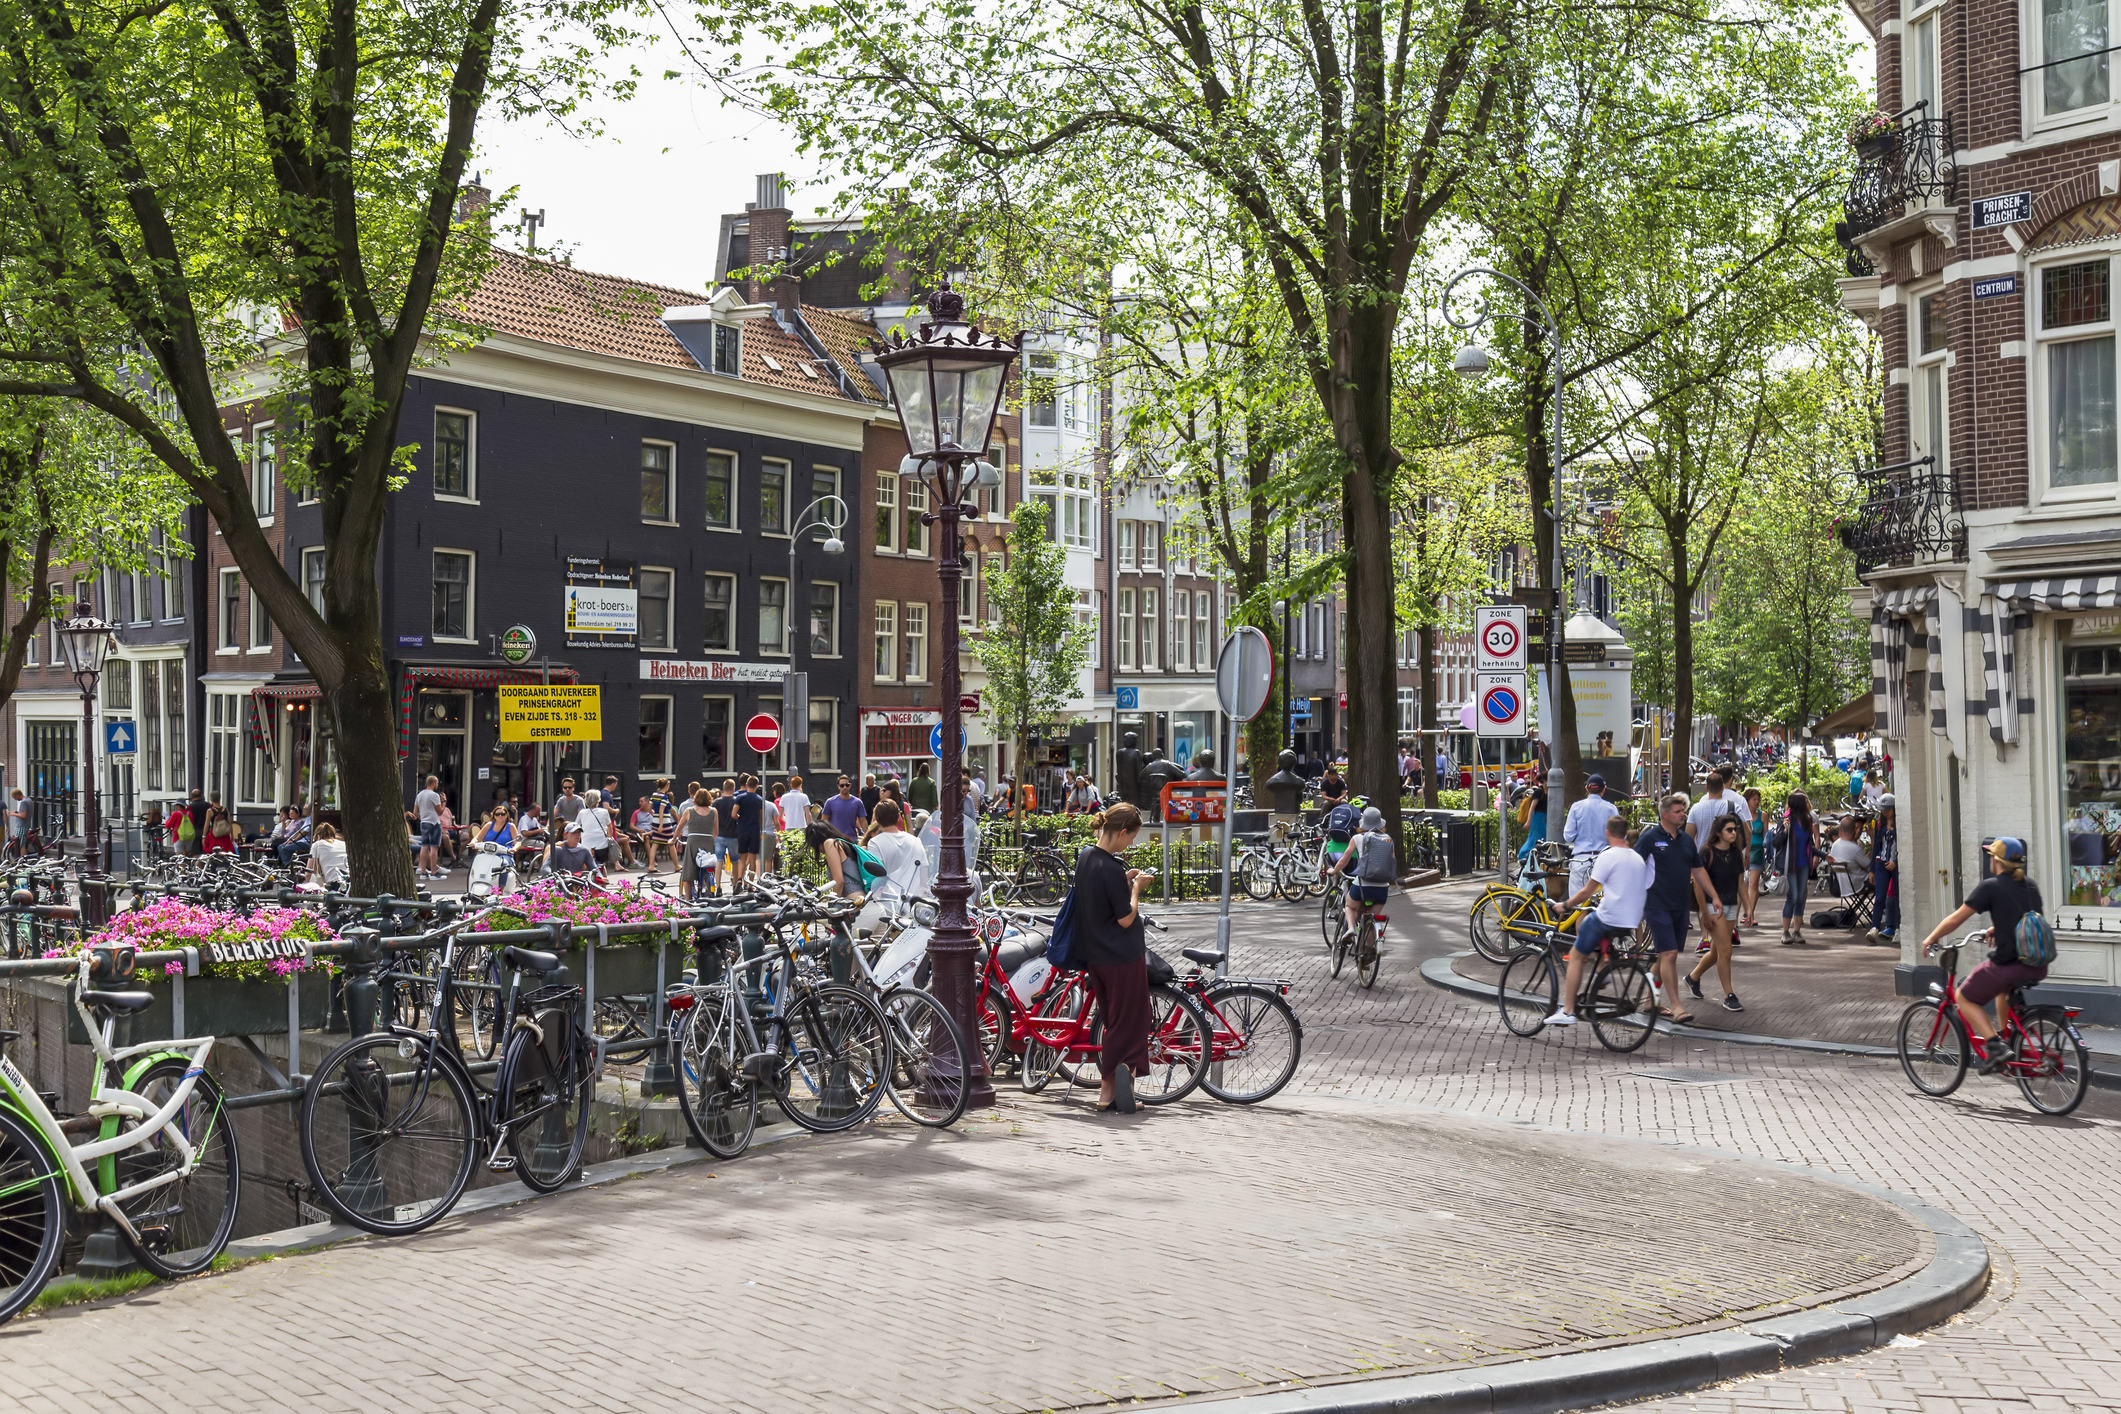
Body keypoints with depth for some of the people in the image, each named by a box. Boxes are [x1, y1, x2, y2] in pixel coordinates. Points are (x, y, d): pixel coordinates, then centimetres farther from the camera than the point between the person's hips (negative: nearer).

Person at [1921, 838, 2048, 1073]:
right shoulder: (2030, 886, 11)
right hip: (2038, 968, 7)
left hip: (2009, 963, -7)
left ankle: (1994, 1047, -3)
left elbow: (1956, 919, -3)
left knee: (1965, 998, 14)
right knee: (2004, 988, 38)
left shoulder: (1990, 887, -8)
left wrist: (1931, 939, 11)